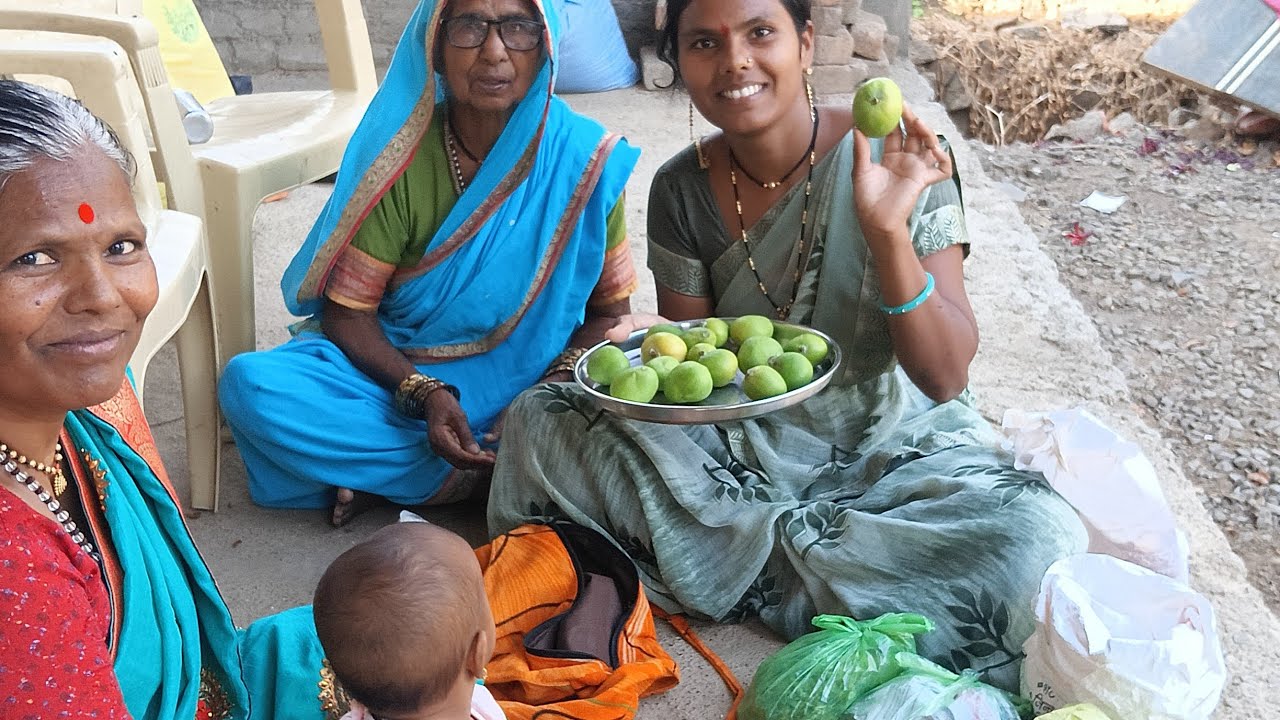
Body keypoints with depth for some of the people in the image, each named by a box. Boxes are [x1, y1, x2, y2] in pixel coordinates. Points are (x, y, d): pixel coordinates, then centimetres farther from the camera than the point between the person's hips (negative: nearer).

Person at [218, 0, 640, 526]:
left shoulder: (585, 159, -7)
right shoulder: (398, 160, -8)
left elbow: (609, 309, -1)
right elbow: (347, 312, -7)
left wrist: (557, 387, -20)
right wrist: (425, 393, -23)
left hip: (528, 382, 1)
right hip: (395, 370, 0)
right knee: (251, 384, -24)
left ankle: (382, 474, -19)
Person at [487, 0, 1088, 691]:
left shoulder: (897, 164, -16)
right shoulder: (682, 187, -6)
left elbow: (945, 376, -21)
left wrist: (886, 230, -35)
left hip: (889, 450, -2)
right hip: (737, 445, 3)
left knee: (1036, 532, -31)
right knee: (537, 419, -15)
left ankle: (732, 554, -13)